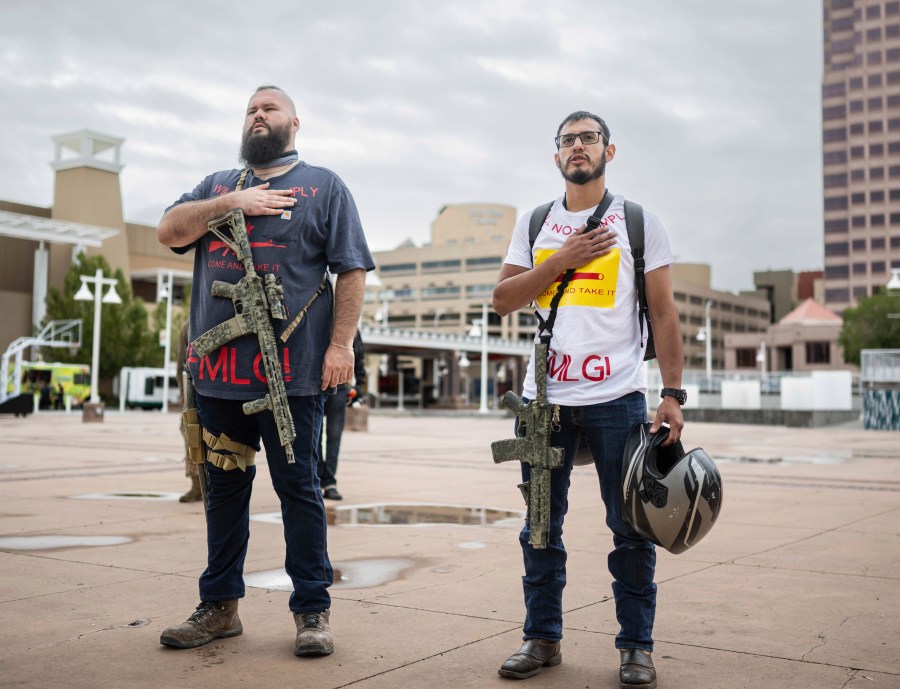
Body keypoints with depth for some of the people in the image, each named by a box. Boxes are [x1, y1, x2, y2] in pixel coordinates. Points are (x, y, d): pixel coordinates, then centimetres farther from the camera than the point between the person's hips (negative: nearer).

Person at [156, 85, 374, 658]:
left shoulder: (323, 186, 7)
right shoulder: (218, 185, 20)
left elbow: (352, 270, -1)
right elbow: (169, 232, 6)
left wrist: (341, 343, -11)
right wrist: (232, 202, -6)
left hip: (290, 369, -4)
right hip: (218, 368, 4)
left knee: (299, 488, 0)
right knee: (225, 487, 11)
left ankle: (312, 610, 10)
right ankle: (220, 606, 23)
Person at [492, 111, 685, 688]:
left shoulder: (640, 223, 5)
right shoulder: (534, 224, 12)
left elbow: (664, 313, 2)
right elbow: (503, 299, 5)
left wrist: (673, 394, -6)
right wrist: (561, 261, -8)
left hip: (617, 398, -2)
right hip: (544, 399, 3)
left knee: (631, 529, 2)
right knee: (541, 528, 9)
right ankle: (542, 638, 22)